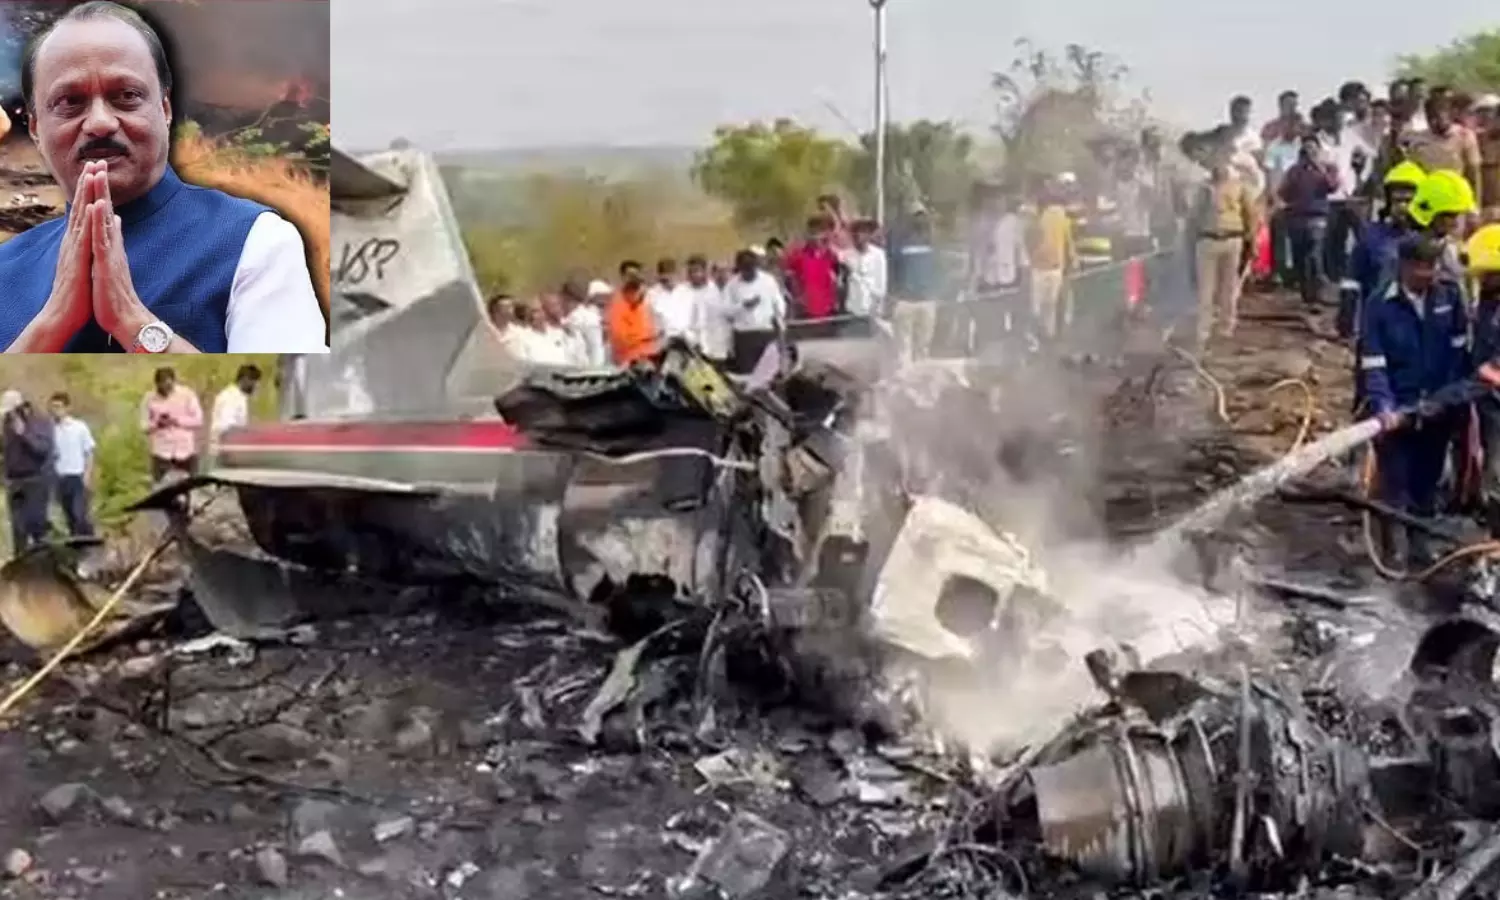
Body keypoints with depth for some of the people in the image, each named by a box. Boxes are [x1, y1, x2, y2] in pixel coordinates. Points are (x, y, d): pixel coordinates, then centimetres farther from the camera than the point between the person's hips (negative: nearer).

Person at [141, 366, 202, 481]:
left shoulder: (187, 394, -2)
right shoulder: (150, 398, 1)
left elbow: (198, 420, -4)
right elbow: (144, 425, 2)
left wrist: (178, 421, -17)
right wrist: (156, 424, -18)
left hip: (186, 451, 0)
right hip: (161, 452, 0)